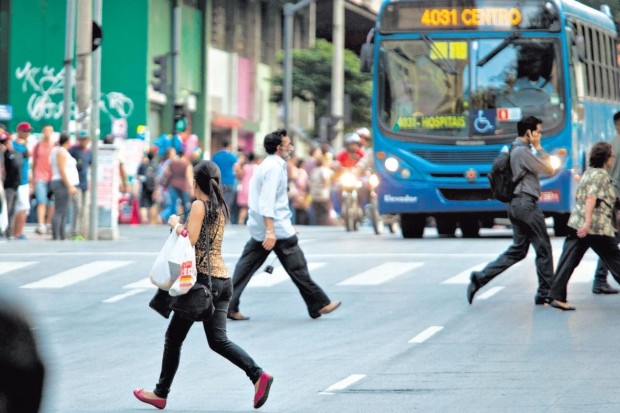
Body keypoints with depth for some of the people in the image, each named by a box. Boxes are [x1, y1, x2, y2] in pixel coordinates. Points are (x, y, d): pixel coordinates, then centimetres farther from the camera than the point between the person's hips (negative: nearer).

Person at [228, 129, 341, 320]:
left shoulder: (265, 165, 17)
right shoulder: (274, 168, -14)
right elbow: (267, 202, -23)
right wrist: (270, 231, -29)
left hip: (259, 228, 10)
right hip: (277, 227, -10)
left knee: (246, 267, 4)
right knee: (297, 268, 0)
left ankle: (230, 306, 0)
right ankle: (319, 305, 7)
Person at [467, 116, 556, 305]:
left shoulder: (514, 150, 15)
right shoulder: (523, 152, -16)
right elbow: (549, 170, -10)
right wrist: (539, 147, -2)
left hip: (515, 204, 10)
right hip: (526, 204, -10)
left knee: (518, 250, 13)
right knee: (544, 249, 0)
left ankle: (480, 277, 4)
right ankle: (545, 294, 6)